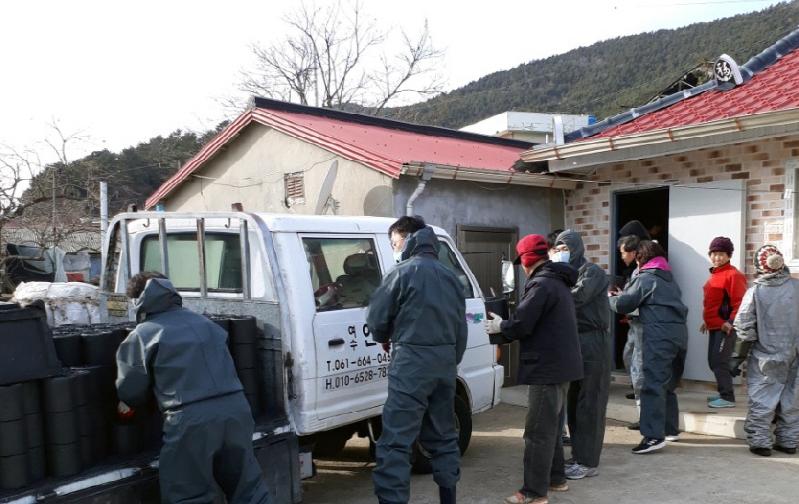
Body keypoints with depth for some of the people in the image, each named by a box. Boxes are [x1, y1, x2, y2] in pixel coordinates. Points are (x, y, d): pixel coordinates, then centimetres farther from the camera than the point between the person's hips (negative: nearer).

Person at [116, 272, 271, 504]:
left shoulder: (142, 335, 6)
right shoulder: (203, 322, 22)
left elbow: (130, 391, 8)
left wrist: (127, 404, 32)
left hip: (191, 418, -5)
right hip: (236, 408, 5)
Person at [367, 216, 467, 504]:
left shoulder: (403, 272, -7)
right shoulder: (449, 276, 15)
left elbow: (376, 319, -4)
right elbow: (461, 327, 18)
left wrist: (386, 339, 17)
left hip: (413, 361, -8)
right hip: (445, 361, 8)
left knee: (396, 440, -7)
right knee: (442, 435, 18)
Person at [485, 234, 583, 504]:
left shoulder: (541, 284, -18)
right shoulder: (558, 282, 15)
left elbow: (521, 324, -22)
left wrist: (500, 326, -2)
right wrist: (507, 324, 12)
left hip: (547, 366, -10)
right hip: (560, 364, 10)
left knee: (538, 431, -4)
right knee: (550, 426, 20)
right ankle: (556, 478, 31)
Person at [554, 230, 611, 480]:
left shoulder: (592, 272, -7)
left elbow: (575, 298, -24)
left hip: (593, 343, -8)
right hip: (573, 342, 8)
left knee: (589, 404, -2)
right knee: (573, 403, 11)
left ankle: (588, 462, 5)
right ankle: (578, 456, 22)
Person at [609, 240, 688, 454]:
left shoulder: (644, 278, -2)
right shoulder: (669, 278, 20)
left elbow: (622, 305, -3)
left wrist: (611, 298, 20)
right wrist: (623, 296, 21)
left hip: (659, 336, -8)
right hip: (679, 334, 8)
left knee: (653, 385, -10)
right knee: (668, 384, 19)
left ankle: (654, 435, -15)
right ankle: (671, 428, 28)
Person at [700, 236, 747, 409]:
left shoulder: (733, 275, -13)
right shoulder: (715, 275, 15)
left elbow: (740, 302, -18)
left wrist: (731, 322, -24)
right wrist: (707, 321, 21)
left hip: (725, 327, -9)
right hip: (714, 327, 9)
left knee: (719, 362, -9)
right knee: (713, 362, 14)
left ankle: (728, 398, -1)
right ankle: (724, 393, 25)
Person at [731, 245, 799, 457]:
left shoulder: (755, 291, -11)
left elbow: (744, 328, -9)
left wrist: (738, 356, -1)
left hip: (765, 358, -3)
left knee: (761, 400, 4)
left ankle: (759, 441, 4)